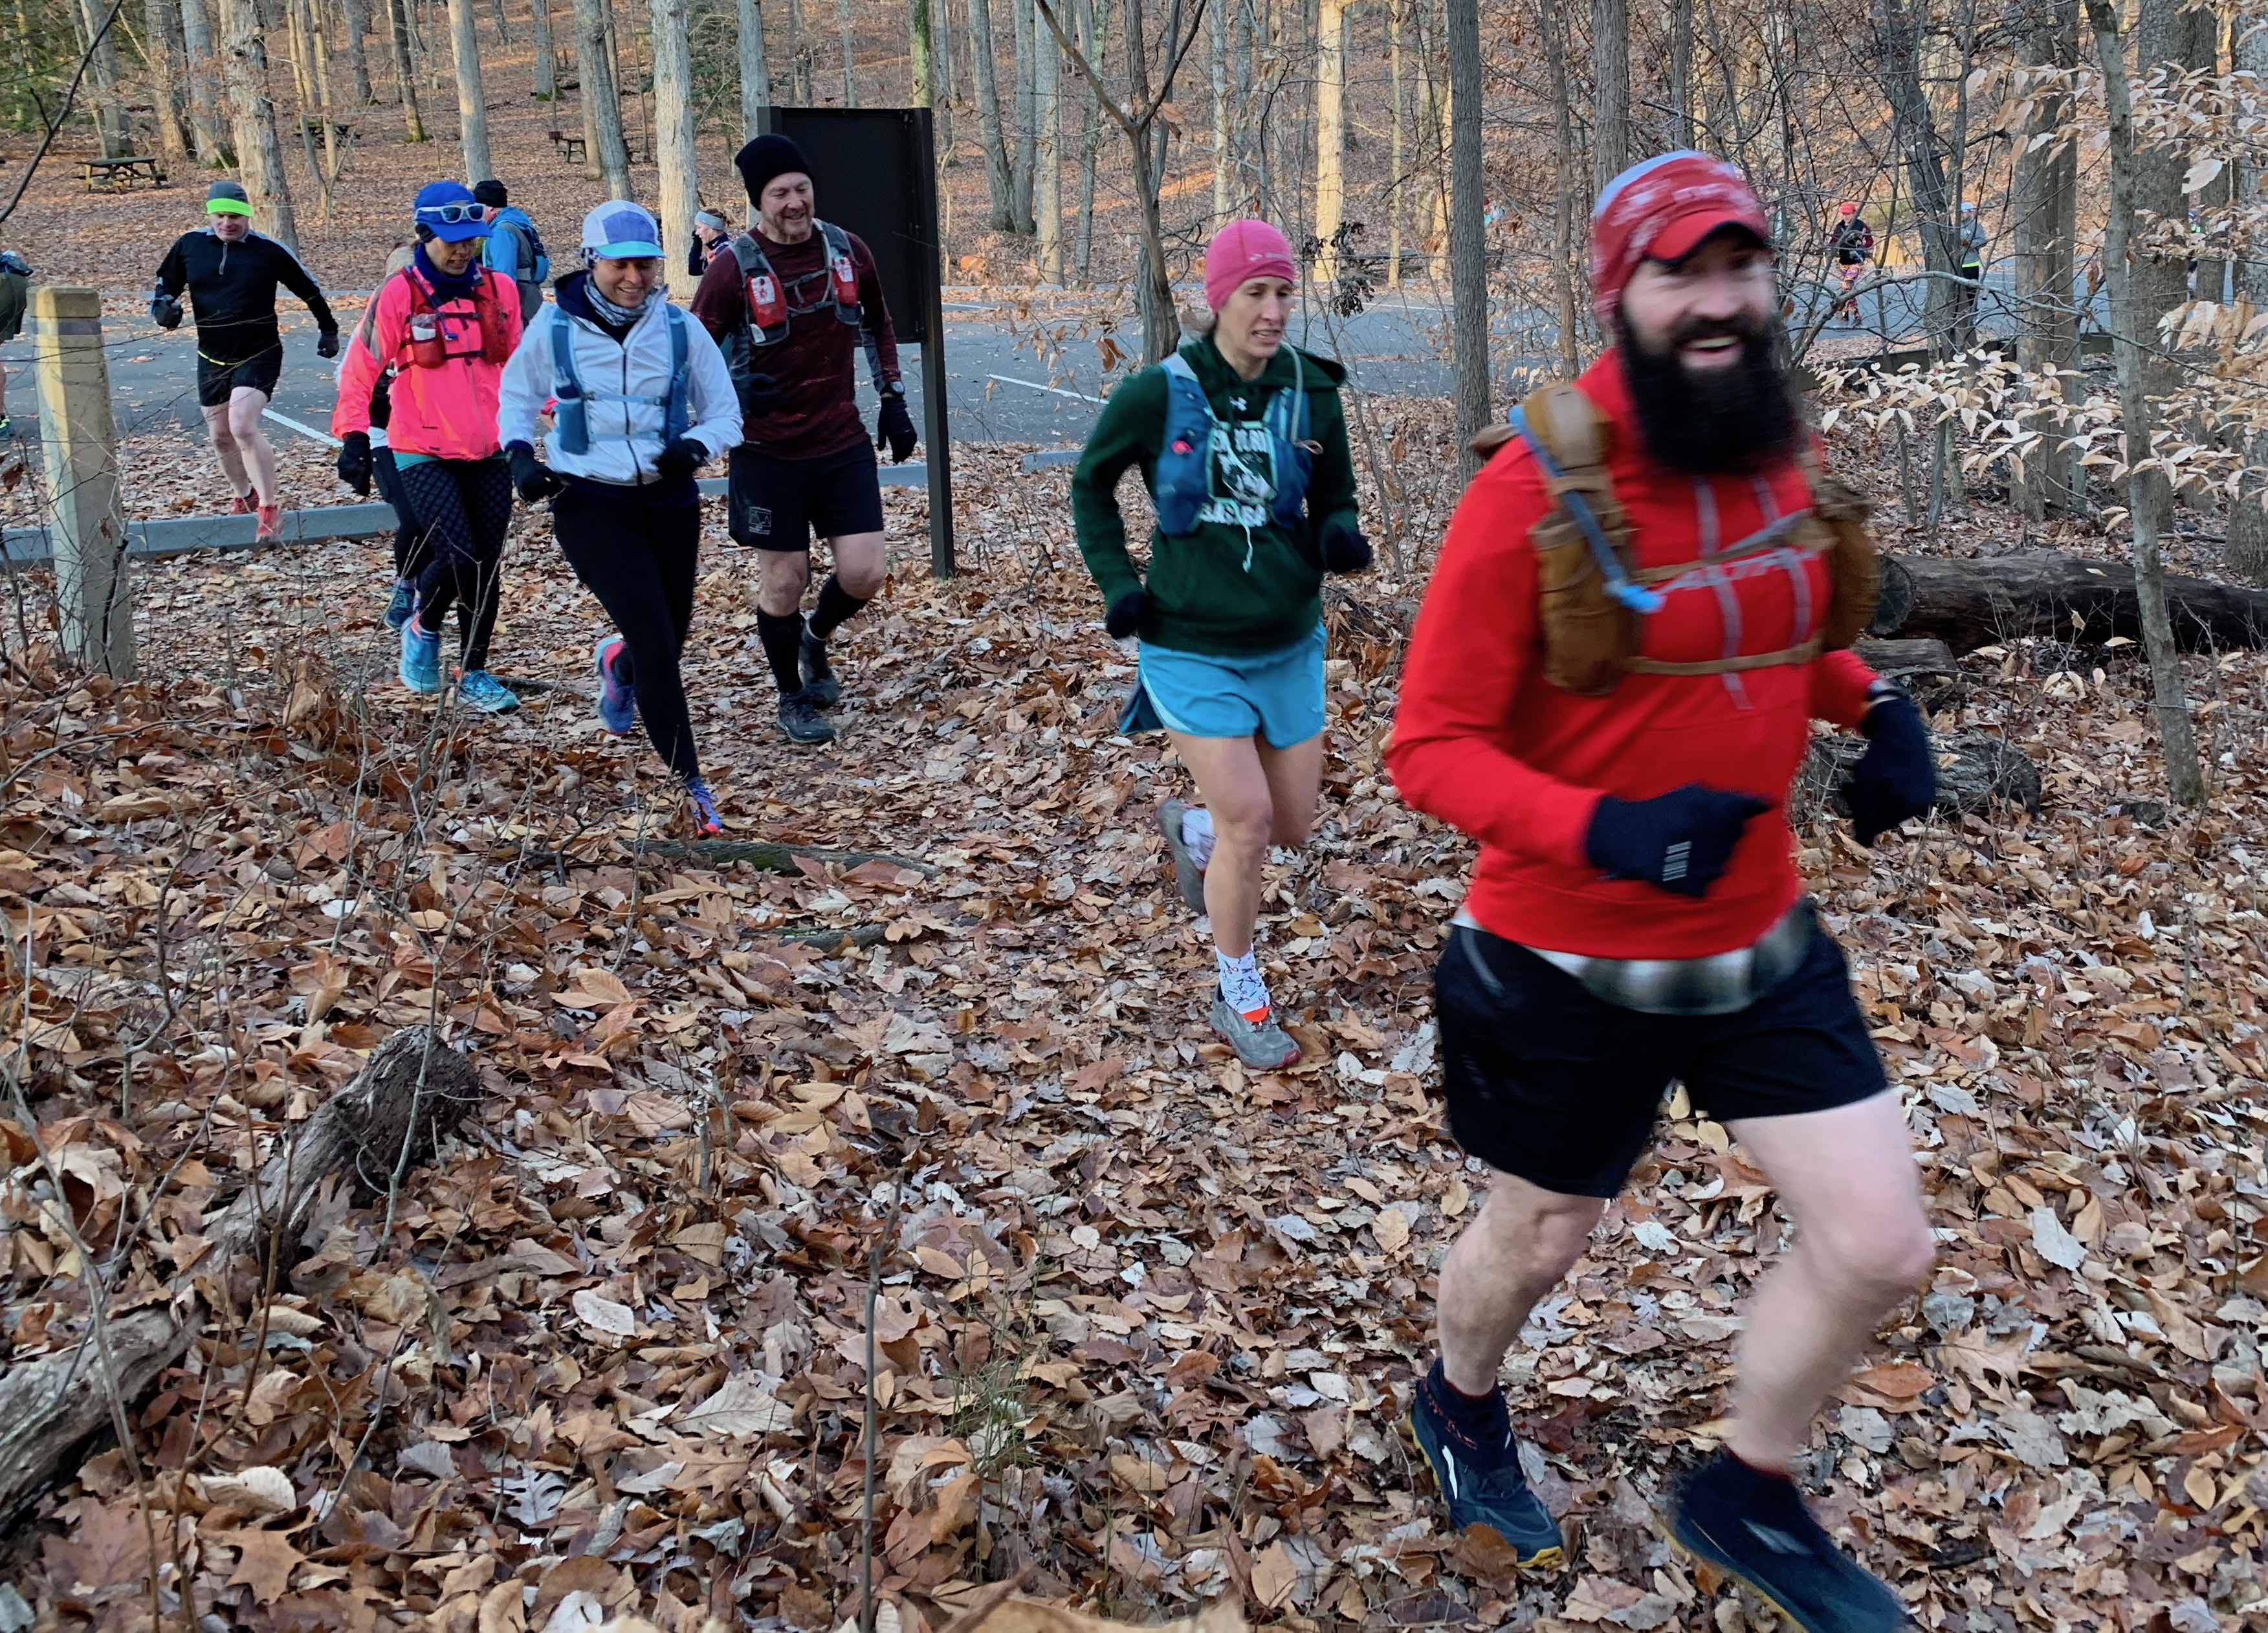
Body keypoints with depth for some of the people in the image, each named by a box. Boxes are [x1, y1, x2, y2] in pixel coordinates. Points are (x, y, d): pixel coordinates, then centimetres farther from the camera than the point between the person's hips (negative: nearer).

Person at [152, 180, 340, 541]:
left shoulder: (269, 250, -9)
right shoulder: (189, 246, -1)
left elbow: (309, 290, 5)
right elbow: (165, 286, 12)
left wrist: (328, 329, 12)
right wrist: (163, 307, -11)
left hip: (259, 356, -5)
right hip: (212, 359, 5)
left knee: (243, 426, -23)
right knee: (221, 436, 15)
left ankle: (269, 507, -14)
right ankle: (244, 498, 39)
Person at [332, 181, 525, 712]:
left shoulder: (499, 289, 5)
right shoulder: (398, 294, -6)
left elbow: (518, 364, 18)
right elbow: (360, 370, -3)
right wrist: (354, 436, -9)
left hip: (489, 455, 4)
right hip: (424, 456, -4)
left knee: (487, 567, 7)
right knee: (458, 558, -16)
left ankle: (474, 673, 23)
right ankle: (423, 628, 16)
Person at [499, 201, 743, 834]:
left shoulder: (681, 329, -1)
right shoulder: (554, 329, -4)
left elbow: (725, 414, 6)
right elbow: (516, 396, 13)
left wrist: (695, 446, -16)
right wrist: (519, 454, -5)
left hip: (669, 500, 3)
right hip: (590, 504, -3)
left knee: (670, 634, 14)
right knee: (655, 641, -14)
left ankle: (618, 662, 54)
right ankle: (690, 783, -4)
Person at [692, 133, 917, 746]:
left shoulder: (847, 250, 1)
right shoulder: (733, 268, -11)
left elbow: (877, 325, 17)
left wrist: (893, 401, 12)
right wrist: (734, 389, -27)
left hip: (843, 443, 3)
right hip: (768, 454, -3)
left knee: (865, 571, -3)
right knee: (784, 579, 3)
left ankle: (817, 637, 31)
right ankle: (793, 698, 26)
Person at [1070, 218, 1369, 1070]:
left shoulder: (1312, 393, -4)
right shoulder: (1158, 395, -12)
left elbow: (1334, 501, 8)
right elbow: (1090, 484, 5)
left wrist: (1339, 538, -15)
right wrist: (1117, 581, -4)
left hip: (1289, 643, 4)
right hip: (1193, 647, -4)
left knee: (1293, 824, 11)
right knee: (1249, 823, -8)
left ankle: (1190, 829, 45)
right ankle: (1240, 999, 15)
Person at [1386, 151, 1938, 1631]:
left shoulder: (1788, 458, -2)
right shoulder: (1537, 490, -21)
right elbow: (1432, 746, -19)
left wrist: (1878, 707, -4)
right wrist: (1601, 831, -34)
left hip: (1762, 941, 5)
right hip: (1571, 963, -5)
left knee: (1881, 1247, 5)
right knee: (1540, 1237, 16)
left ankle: (1750, 1498, 32)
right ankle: (1461, 1406, 52)